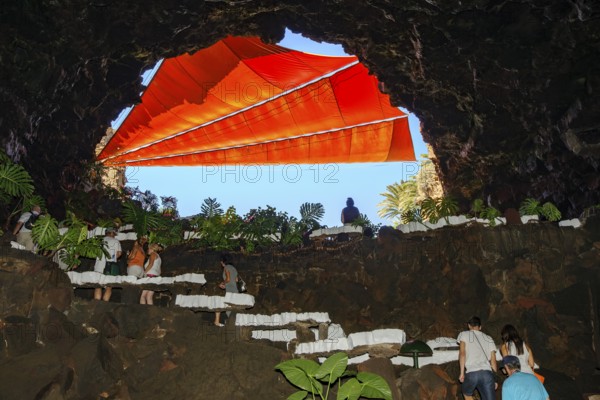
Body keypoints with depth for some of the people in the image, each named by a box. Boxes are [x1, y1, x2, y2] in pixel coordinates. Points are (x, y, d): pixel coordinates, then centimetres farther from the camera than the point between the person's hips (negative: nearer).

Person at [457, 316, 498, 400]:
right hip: (487, 373, 2)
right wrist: (494, 379, 22)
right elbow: (493, 360, 18)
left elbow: (462, 353, 0)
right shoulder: (489, 339, 24)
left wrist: (462, 373, 0)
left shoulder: (464, 334, 14)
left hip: (472, 373, -2)